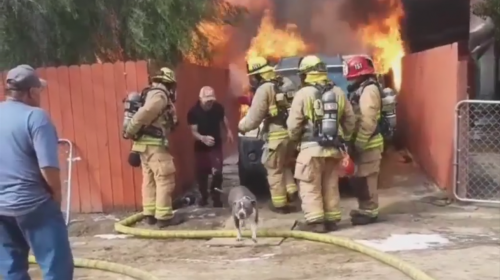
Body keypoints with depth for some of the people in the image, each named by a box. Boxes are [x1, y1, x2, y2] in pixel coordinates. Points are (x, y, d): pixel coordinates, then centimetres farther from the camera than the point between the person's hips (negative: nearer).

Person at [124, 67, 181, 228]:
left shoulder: (150, 93, 19)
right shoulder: (160, 94, -12)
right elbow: (144, 113, -23)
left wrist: (133, 134, 9)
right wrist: (129, 132, -16)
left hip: (145, 143, 10)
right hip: (154, 144, -10)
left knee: (149, 179, 13)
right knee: (165, 179, -4)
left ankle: (150, 214, 19)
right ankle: (164, 216, -1)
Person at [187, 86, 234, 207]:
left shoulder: (218, 107, -14)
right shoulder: (193, 112, -21)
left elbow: (223, 119, 9)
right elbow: (194, 131, -22)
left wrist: (228, 131, 7)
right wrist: (203, 138, -40)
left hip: (216, 145, 0)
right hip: (200, 147, 0)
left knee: (217, 172, -10)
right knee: (201, 173, 10)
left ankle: (216, 197, 7)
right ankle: (204, 197, 31)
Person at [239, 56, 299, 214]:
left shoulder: (264, 89, -11)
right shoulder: (286, 83, 13)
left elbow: (254, 118, -11)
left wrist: (242, 126, 6)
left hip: (277, 135, -8)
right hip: (291, 133, 8)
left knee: (274, 170, 6)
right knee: (284, 165, 26)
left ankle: (280, 203, 12)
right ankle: (291, 191, 16)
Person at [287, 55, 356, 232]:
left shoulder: (303, 94, -8)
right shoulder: (338, 92, 8)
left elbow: (293, 124, -7)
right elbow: (350, 119, 11)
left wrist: (294, 138, 12)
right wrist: (343, 138, 22)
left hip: (312, 147, -5)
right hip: (334, 147, 6)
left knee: (310, 186, 3)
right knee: (330, 186, 14)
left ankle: (314, 221, 2)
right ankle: (331, 219, 20)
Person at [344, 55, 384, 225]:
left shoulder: (369, 90, -15)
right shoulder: (360, 90, 17)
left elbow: (368, 121, -22)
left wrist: (358, 144, -21)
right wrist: (354, 142, 14)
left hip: (368, 144, -10)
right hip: (362, 142, 10)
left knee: (366, 179, -4)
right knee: (359, 178, 15)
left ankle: (370, 212, 6)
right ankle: (364, 209, 26)